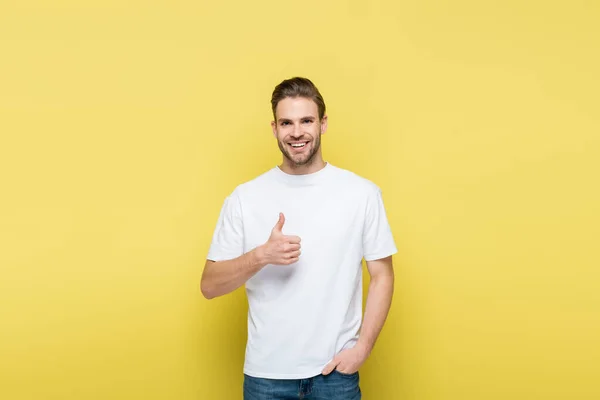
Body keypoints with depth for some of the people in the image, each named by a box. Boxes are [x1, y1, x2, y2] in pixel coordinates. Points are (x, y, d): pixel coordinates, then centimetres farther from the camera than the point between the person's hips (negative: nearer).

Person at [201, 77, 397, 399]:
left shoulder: (362, 193, -3)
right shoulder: (244, 197, -3)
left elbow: (382, 276, 1)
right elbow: (209, 285, -4)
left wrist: (362, 347, -8)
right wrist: (260, 256, -19)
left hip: (334, 370, 0)